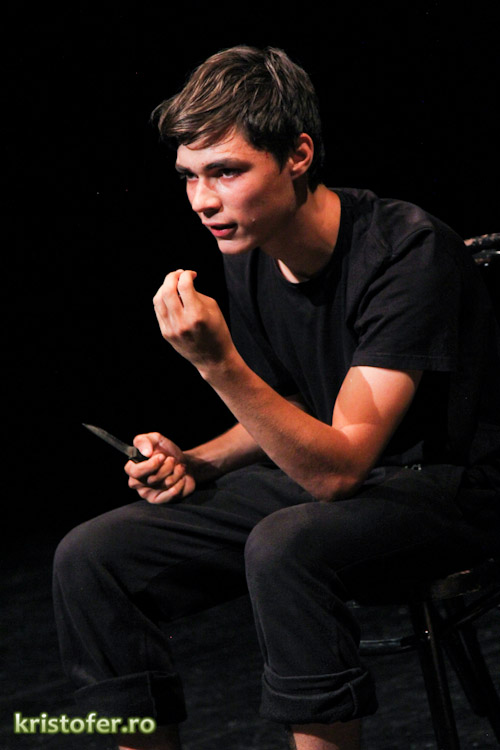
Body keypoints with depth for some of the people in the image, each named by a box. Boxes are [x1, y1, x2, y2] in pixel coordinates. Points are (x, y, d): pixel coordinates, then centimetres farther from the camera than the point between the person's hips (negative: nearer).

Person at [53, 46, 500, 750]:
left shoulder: (409, 251, -23)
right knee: (88, 558, -6)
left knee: (284, 547, -38)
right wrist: (196, 463, -2)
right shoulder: (251, 256, 0)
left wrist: (219, 362, -37)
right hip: (314, 475, 8)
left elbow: (338, 466, -27)